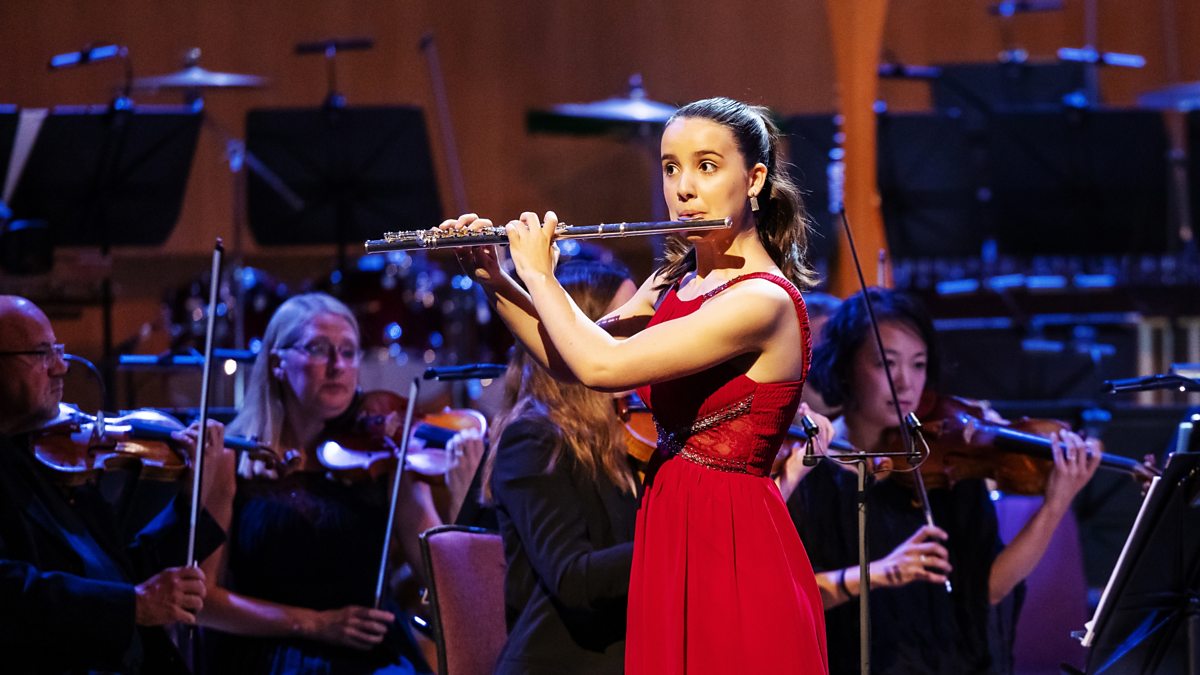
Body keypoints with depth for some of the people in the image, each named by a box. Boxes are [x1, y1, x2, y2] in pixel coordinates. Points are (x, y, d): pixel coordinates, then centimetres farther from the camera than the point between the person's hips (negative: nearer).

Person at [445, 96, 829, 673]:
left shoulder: (763, 300, -20)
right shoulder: (676, 282, 8)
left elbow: (602, 366, -26)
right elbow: (574, 360, 16)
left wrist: (538, 274, -11)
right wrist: (495, 281, 4)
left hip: (732, 553, -8)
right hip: (670, 534, 8)